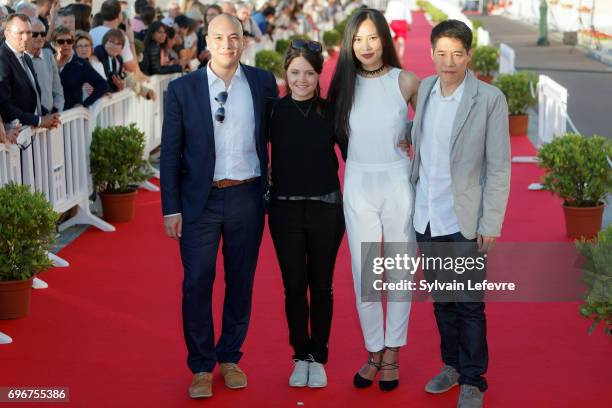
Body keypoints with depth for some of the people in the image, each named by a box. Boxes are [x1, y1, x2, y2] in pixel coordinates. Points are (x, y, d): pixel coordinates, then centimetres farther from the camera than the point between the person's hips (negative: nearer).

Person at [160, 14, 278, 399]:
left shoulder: (263, 82, 2)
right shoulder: (182, 89, -2)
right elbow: (171, 152, -1)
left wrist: (272, 191, 6)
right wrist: (171, 208, -5)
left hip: (247, 198, 2)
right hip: (200, 199, -1)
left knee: (241, 282, 10)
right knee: (197, 283, 0)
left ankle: (230, 358, 26)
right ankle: (201, 367, 12)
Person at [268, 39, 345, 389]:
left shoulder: (331, 111, -2)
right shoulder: (275, 111, -3)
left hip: (325, 207, 0)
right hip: (285, 209, 0)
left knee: (321, 287, 8)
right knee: (294, 286, 7)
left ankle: (318, 358, 20)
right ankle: (301, 357, 20)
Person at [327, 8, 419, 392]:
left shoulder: (405, 81, -5)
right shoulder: (344, 83, 1)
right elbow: (334, 133, 12)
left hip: (398, 183, -2)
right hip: (358, 186, 2)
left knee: (399, 272, 7)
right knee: (364, 277, 7)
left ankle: (393, 354, 20)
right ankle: (374, 352, 21)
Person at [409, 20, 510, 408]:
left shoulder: (490, 99, -11)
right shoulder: (423, 89, 4)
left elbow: (499, 167, -9)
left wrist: (491, 224, -11)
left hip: (463, 222, -5)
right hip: (426, 217, 5)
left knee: (469, 304, 2)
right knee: (441, 299, 16)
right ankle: (452, 365, 32)